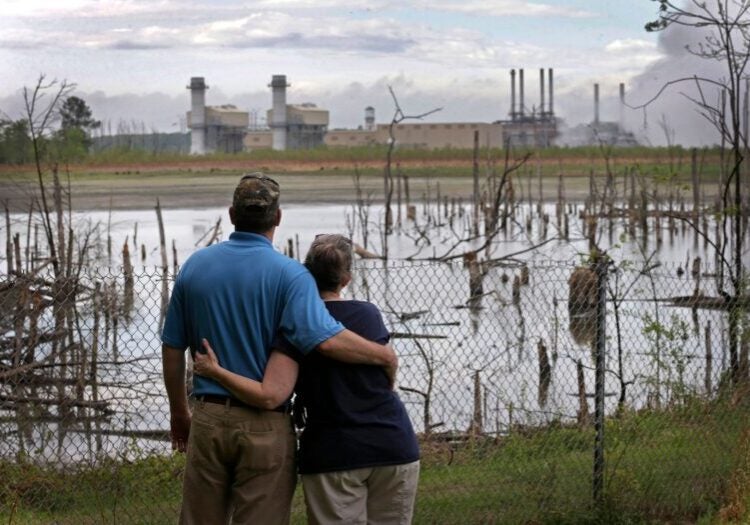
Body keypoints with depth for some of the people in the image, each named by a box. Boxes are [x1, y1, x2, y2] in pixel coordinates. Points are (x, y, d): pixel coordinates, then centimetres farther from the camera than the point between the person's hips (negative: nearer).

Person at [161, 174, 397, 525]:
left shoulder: (195, 266, 4)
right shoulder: (288, 274, -11)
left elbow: (172, 348, 9)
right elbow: (326, 339, -25)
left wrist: (179, 412, 21)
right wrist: (385, 356, -9)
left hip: (208, 419, 4)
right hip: (265, 426, -4)